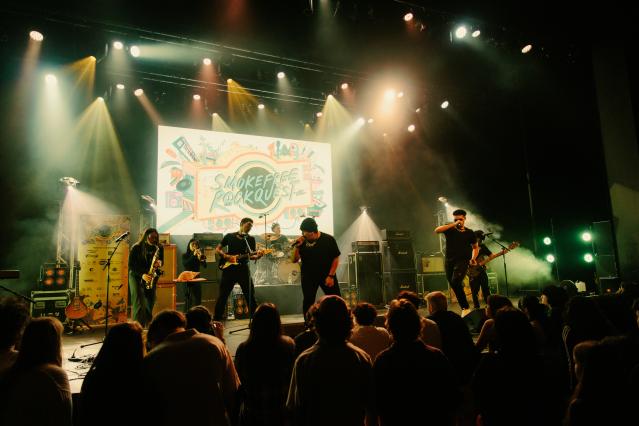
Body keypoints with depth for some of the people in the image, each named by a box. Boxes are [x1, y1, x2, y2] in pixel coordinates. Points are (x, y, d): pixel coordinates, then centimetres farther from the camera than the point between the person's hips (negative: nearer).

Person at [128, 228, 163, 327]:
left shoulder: (159, 248, 0)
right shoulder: (136, 248, -10)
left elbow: (161, 260, 12)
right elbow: (131, 265, -10)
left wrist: (159, 263, -14)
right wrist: (142, 275, -23)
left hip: (151, 277, 4)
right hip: (136, 276, -4)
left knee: (150, 302, 5)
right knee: (139, 303, -14)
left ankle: (147, 326, 20)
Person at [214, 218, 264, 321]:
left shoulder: (251, 239, 8)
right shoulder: (229, 236, 5)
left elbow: (251, 256, 5)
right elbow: (217, 249, 7)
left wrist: (257, 256, -17)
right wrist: (226, 256, -10)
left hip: (243, 269, 1)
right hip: (229, 269, -1)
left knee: (250, 295, 1)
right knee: (223, 295, 4)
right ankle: (217, 318, 15)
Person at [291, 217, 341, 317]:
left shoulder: (328, 239, -8)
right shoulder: (302, 241, -5)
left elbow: (336, 258, -3)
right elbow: (294, 260, -2)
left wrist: (331, 276, -10)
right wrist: (297, 247, -18)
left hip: (327, 275, -1)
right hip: (308, 276, 1)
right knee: (308, 301, 5)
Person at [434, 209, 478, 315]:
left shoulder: (469, 233, 7)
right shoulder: (449, 229, 4)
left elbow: (475, 247, 19)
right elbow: (437, 230, -17)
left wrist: (473, 258, 0)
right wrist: (453, 224, -19)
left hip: (463, 261, -3)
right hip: (450, 261, 3)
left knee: (455, 282, -25)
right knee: (454, 286, 8)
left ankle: (466, 308, -15)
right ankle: (464, 308, 23)